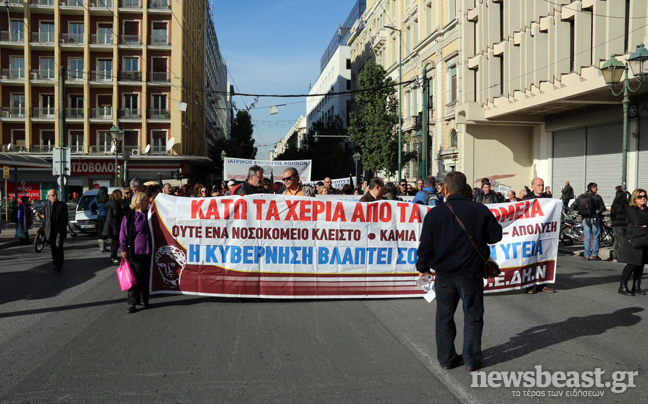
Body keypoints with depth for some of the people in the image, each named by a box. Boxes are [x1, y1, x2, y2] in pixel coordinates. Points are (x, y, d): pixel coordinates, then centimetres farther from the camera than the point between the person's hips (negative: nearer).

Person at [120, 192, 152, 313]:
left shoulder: (148, 215, 12)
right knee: (135, 277, -3)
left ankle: (143, 300, 21)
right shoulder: (129, 216, -4)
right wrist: (123, 249, -5)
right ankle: (132, 302, 6)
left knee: (145, 277, 10)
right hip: (134, 252, -5)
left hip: (147, 252, 5)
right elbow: (123, 234, -3)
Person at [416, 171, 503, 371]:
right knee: (472, 316, 11)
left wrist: (423, 268, 11)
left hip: (444, 274, 1)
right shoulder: (480, 210, -7)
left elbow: (426, 245, -3)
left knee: (444, 316, 13)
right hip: (471, 273, -1)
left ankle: (446, 358, 20)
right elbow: (496, 235, 2)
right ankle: (472, 359, 17)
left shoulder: (434, 214, -7)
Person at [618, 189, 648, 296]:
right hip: (633, 240, -6)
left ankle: (636, 287, 14)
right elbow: (637, 221, -15)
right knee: (632, 264, -11)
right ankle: (623, 287, -5)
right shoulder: (631, 210, -1)